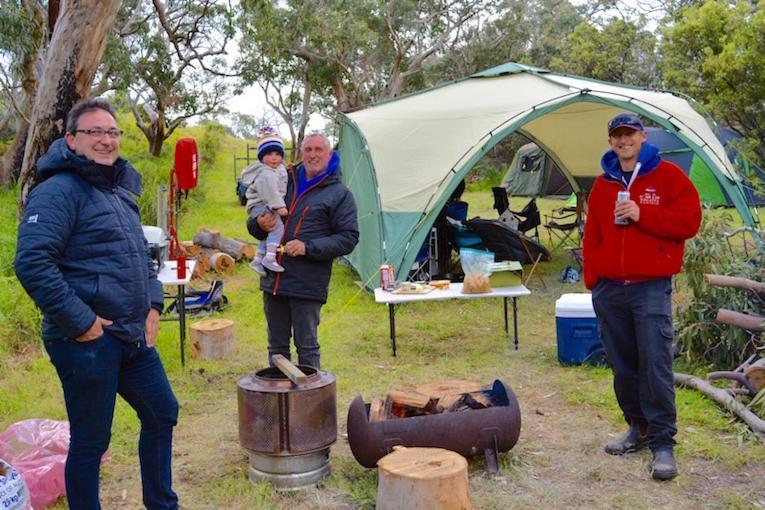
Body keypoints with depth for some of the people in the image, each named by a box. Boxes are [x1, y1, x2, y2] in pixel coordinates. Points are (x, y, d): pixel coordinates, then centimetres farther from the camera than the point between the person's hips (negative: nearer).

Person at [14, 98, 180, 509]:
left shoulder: (122, 190, 15)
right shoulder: (59, 191, -13)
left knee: (161, 414, 18)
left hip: (135, 337, 9)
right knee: (91, 440, 3)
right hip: (89, 340, -9)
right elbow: (32, 263, -23)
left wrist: (153, 304, 11)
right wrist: (80, 322, -21)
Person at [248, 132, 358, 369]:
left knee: (307, 347, 2)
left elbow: (348, 238, -7)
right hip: (273, 280, 5)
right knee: (277, 347, 15)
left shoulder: (339, 193, -1)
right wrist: (259, 224, -4)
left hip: (307, 285, -5)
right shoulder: (285, 182, 13)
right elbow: (254, 224, 21)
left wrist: (308, 248, -18)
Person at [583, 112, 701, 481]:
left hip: (651, 288, -4)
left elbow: (689, 221, -6)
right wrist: (591, 278, 9)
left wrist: (642, 215, -16)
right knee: (623, 365, 10)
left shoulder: (668, 176, 2)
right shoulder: (602, 184, 14)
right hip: (608, 290, 5)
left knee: (656, 365, -8)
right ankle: (638, 427, 25)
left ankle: (663, 444, 0)